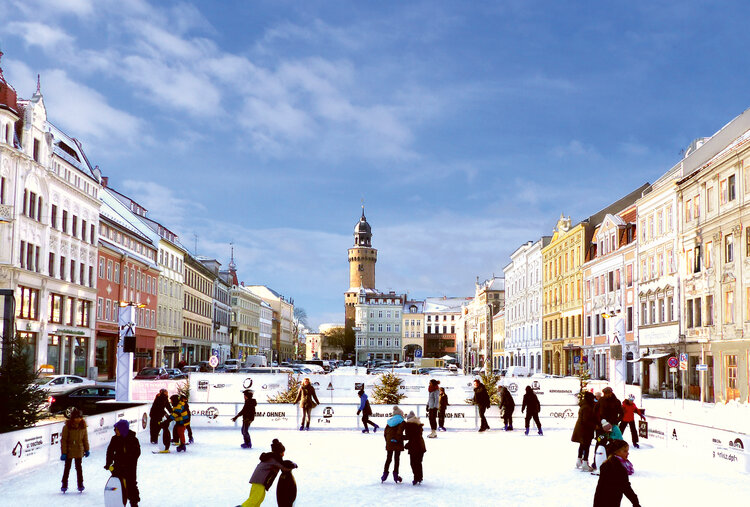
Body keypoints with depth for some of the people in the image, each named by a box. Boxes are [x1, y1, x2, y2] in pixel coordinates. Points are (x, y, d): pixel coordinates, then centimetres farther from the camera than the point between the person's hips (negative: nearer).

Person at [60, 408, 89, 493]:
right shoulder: (67, 427, -14)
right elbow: (63, 440, -11)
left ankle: (80, 484, 18)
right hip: (69, 451, -2)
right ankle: (64, 485, 21)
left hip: (79, 451, 2)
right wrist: (63, 452, -12)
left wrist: (86, 450, 11)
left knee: (79, 467, 7)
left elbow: (85, 439, 7)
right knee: (67, 467, 8)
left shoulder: (83, 426, -3)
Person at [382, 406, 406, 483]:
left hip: (389, 443, 4)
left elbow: (385, 433, 7)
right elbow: (399, 433, -21)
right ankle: (395, 475, 7)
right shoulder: (402, 422, -7)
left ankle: (385, 473, 15)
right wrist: (400, 439, -9)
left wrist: (387, 441, 13)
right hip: (397, 443, -4)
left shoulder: (389, 422, 9)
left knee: (388, 458, 15)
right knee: (396, 459, 5)